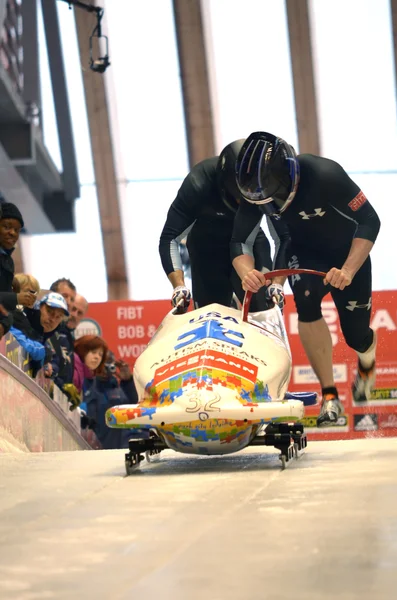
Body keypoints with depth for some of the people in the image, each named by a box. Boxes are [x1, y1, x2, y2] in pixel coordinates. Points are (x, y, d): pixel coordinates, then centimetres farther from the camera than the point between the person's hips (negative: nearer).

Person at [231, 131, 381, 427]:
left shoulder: (324, 175, -36)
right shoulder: (255, 190, -22)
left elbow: (370, 221, -30)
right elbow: (238, 242, -15)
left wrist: (348, 270, -41)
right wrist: (247, 271, -37)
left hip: (349, 254, -2)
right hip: (303, 253, 2)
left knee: (356, 335, -1)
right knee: (306, 298, -30)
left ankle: (367, 360, 42)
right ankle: (329, 395, -21)